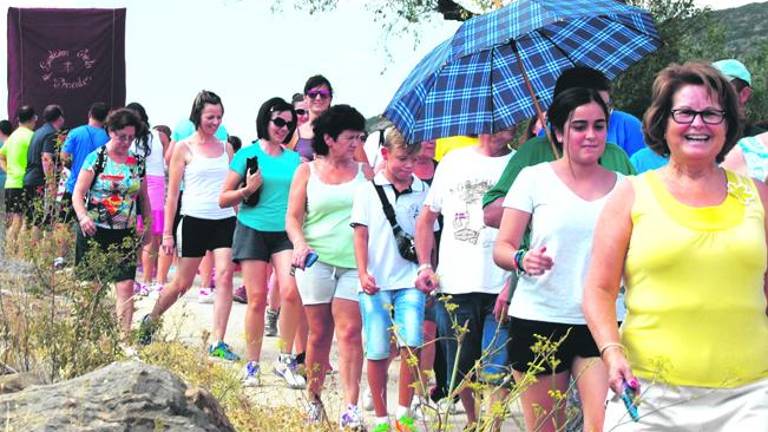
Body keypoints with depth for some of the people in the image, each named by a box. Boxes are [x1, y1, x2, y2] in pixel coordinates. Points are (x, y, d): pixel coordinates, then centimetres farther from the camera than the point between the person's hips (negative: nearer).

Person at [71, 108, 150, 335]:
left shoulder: (138, 162, 8)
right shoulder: (96, 158, -4)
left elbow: (143, 197, 17)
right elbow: (78, 193, -9)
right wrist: (83, 217, -26)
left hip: (125, 233, 3)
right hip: (95, 231, -3)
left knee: (126, 285, -8)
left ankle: (124, 335, -10)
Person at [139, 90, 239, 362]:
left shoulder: (226, 148, 11)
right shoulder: (184, 148, -1)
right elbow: (172, 193, -1)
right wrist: (167, 232, -3)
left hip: (225, 220, 3)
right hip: (195, 220, -3)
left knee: (225, 277, -12)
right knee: (182, 284, 6)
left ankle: (218, 343, -9)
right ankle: (150, 321, 32)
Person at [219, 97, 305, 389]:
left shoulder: (294, 160, 12)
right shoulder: (247, 155, 3)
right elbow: (224, 200, 4)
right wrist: (247, 190, -12)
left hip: (285, 233, 2)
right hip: (253, 231, -2)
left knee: (291, 292, -17)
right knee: (257, 299, -2)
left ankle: (285, 360, -3)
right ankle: (252, 366, 10)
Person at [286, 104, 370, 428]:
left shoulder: (364, 172, 10)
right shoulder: (307, 171, 9)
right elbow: (293, 218, 5)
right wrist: (300, 244, -13)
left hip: (354, 262, 0)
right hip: (316, 259, 0)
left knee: (349, 332, -10)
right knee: (319, 334, 4)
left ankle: (351, 409, -12)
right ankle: (313, 401, 18)